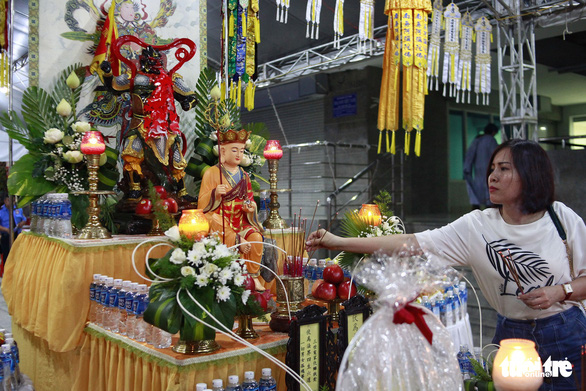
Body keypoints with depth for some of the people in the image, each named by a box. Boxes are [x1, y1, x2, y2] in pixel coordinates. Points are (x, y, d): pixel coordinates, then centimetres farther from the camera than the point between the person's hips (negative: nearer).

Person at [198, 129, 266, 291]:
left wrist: (250, 207, -3)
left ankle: (254, 277, -14)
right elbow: (202, 203, -4)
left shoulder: (243, 175, 16)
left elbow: (249, 199, 21)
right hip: (218, 220, -3)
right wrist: (215, 193, -24)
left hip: (240, 221, 3)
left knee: (256, 237, -24)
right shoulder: (212, 172, 1)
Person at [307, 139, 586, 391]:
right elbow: (412, 244, -16)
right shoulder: (476, 226, -10)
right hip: (511, 336, 0)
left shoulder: (562, 218, -8)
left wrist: (560, 291, -19)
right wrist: (339, 242, -21)